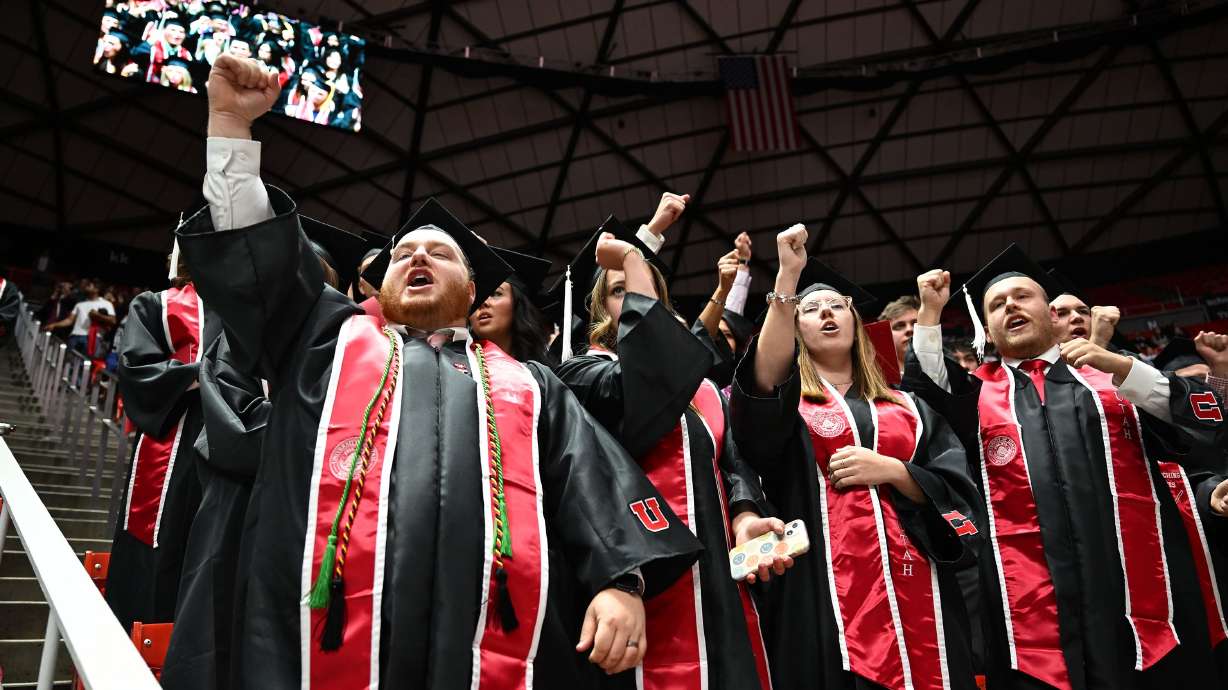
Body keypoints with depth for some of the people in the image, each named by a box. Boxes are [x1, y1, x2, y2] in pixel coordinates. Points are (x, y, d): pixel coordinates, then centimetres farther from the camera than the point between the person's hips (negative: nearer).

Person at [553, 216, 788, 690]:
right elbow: (641, 387, -18)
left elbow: (732, 465, 14)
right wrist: (632, 260, -13)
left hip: (718, 580, 6)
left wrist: (746, 519, -10)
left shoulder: (706, 389, 22)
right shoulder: (582, 373, 4)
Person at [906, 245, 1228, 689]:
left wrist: (1121, 367, -7)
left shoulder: (1116, 373, 15)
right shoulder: (976, 393, 12)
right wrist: (930, 312, -6)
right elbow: (919, 398, -6)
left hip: (1144, 599, 1)